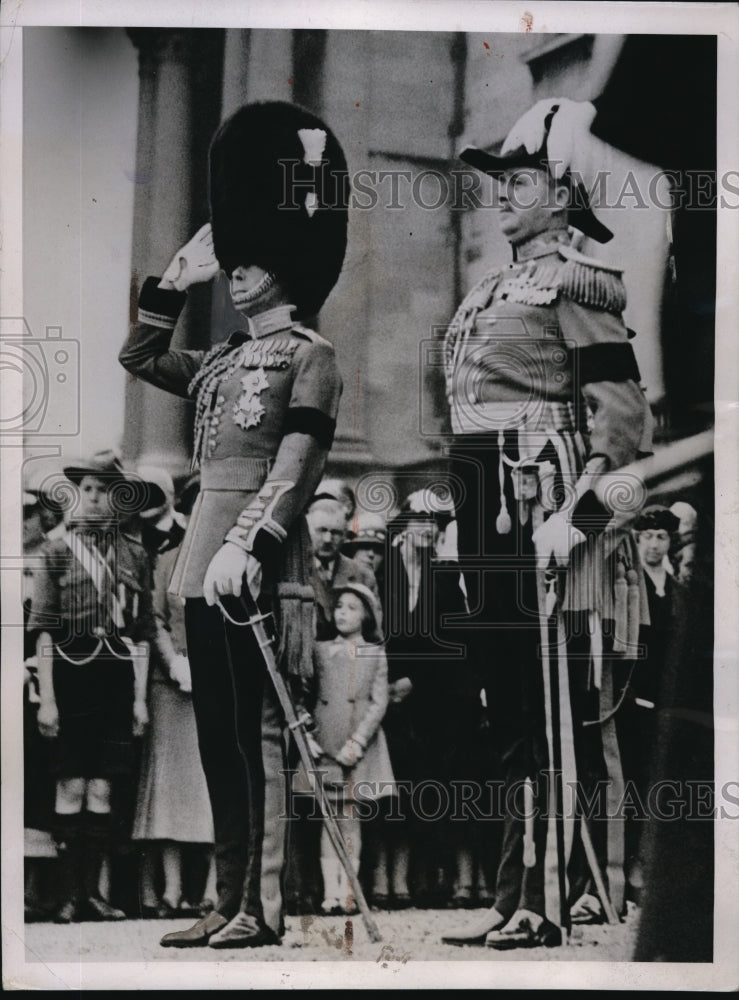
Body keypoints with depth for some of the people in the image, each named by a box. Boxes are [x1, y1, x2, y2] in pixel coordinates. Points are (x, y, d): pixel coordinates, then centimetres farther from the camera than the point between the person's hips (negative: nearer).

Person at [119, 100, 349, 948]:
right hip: (205, 558, 8)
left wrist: (248, 546, -24)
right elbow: (140, 358, 31)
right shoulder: (222, 359, 19)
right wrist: (177, 278, 23)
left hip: (258, 562, -8)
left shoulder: (309, 356, -2)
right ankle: (230, 901, 16)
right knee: (218, 734, 9)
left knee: (258, 731, -5)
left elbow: (297, 467, -13)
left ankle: (263, 910, 1)